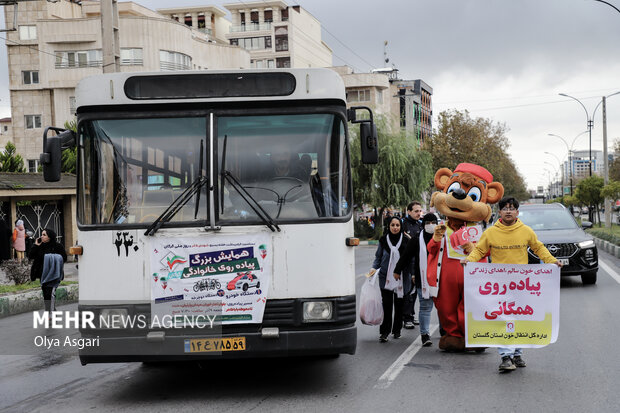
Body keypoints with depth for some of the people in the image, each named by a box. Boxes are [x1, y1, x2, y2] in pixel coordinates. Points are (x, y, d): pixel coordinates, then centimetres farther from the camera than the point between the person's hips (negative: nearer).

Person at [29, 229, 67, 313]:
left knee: (50, 293, -16)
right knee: (45, 294, 10)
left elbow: (64, 258, -4)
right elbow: (31, 256, 3)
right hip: (43, 274, 6)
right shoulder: (40, 246, 8)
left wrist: (53, 260, -17)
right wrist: (35, 246, -5)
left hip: (53, 274, -6)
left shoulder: (57, 246, -6)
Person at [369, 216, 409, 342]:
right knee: (387, 304, -6)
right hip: (386, 277, 0)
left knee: (399, 304, 7)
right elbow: (378, 257, 12)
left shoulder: (405, 241, 3)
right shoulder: (383, 240, 5)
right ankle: (384, 332, -3)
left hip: (401, 278, 1)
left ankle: (397, 330, 21)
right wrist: (374, 268, -4)